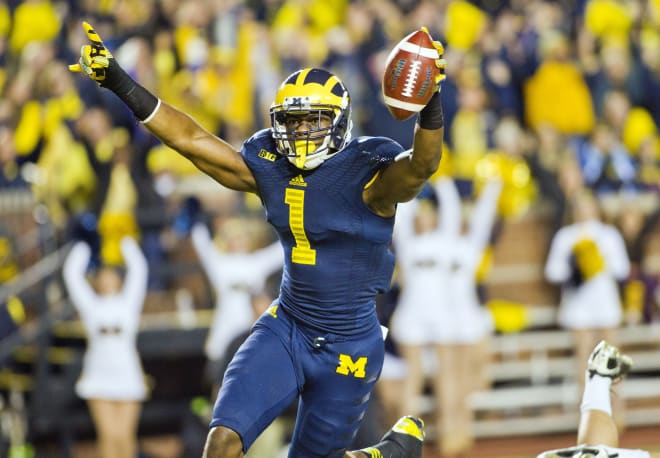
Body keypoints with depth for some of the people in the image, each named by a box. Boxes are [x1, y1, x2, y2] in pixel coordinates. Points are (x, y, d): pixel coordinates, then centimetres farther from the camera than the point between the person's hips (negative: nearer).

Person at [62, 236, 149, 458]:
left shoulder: (128, 304, 10)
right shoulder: (91, 306, 10)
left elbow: (139, 271, 9)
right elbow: (71, 274, 11)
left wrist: (129, 247, 20)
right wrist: (81, 251, 24)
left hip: (127, 375, 0)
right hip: (99, 376, 0)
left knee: (125, 435, -4)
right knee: (108, 434, -8)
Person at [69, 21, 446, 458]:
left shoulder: (368, 175, -18)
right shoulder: (270, 168, -2)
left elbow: (423, 164, -37)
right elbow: (191, 138, -2)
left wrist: (431, 105, -57)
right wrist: (117, 81, -6)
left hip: (348, 347, -4)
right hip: (286, 328, 4)